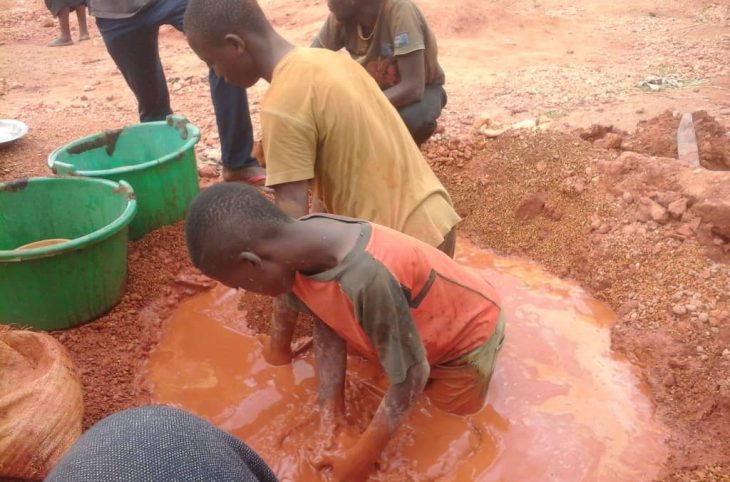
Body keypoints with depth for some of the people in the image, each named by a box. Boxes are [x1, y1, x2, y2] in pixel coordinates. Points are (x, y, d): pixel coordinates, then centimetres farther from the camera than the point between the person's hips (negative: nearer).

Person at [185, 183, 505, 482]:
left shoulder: (368, 279, -46)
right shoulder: (297, 250, -23)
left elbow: (410, 376, -32)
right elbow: (327, 326, -11)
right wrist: (331, 412, -14)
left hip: (468, 329, -6)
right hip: (414, 315, 6)